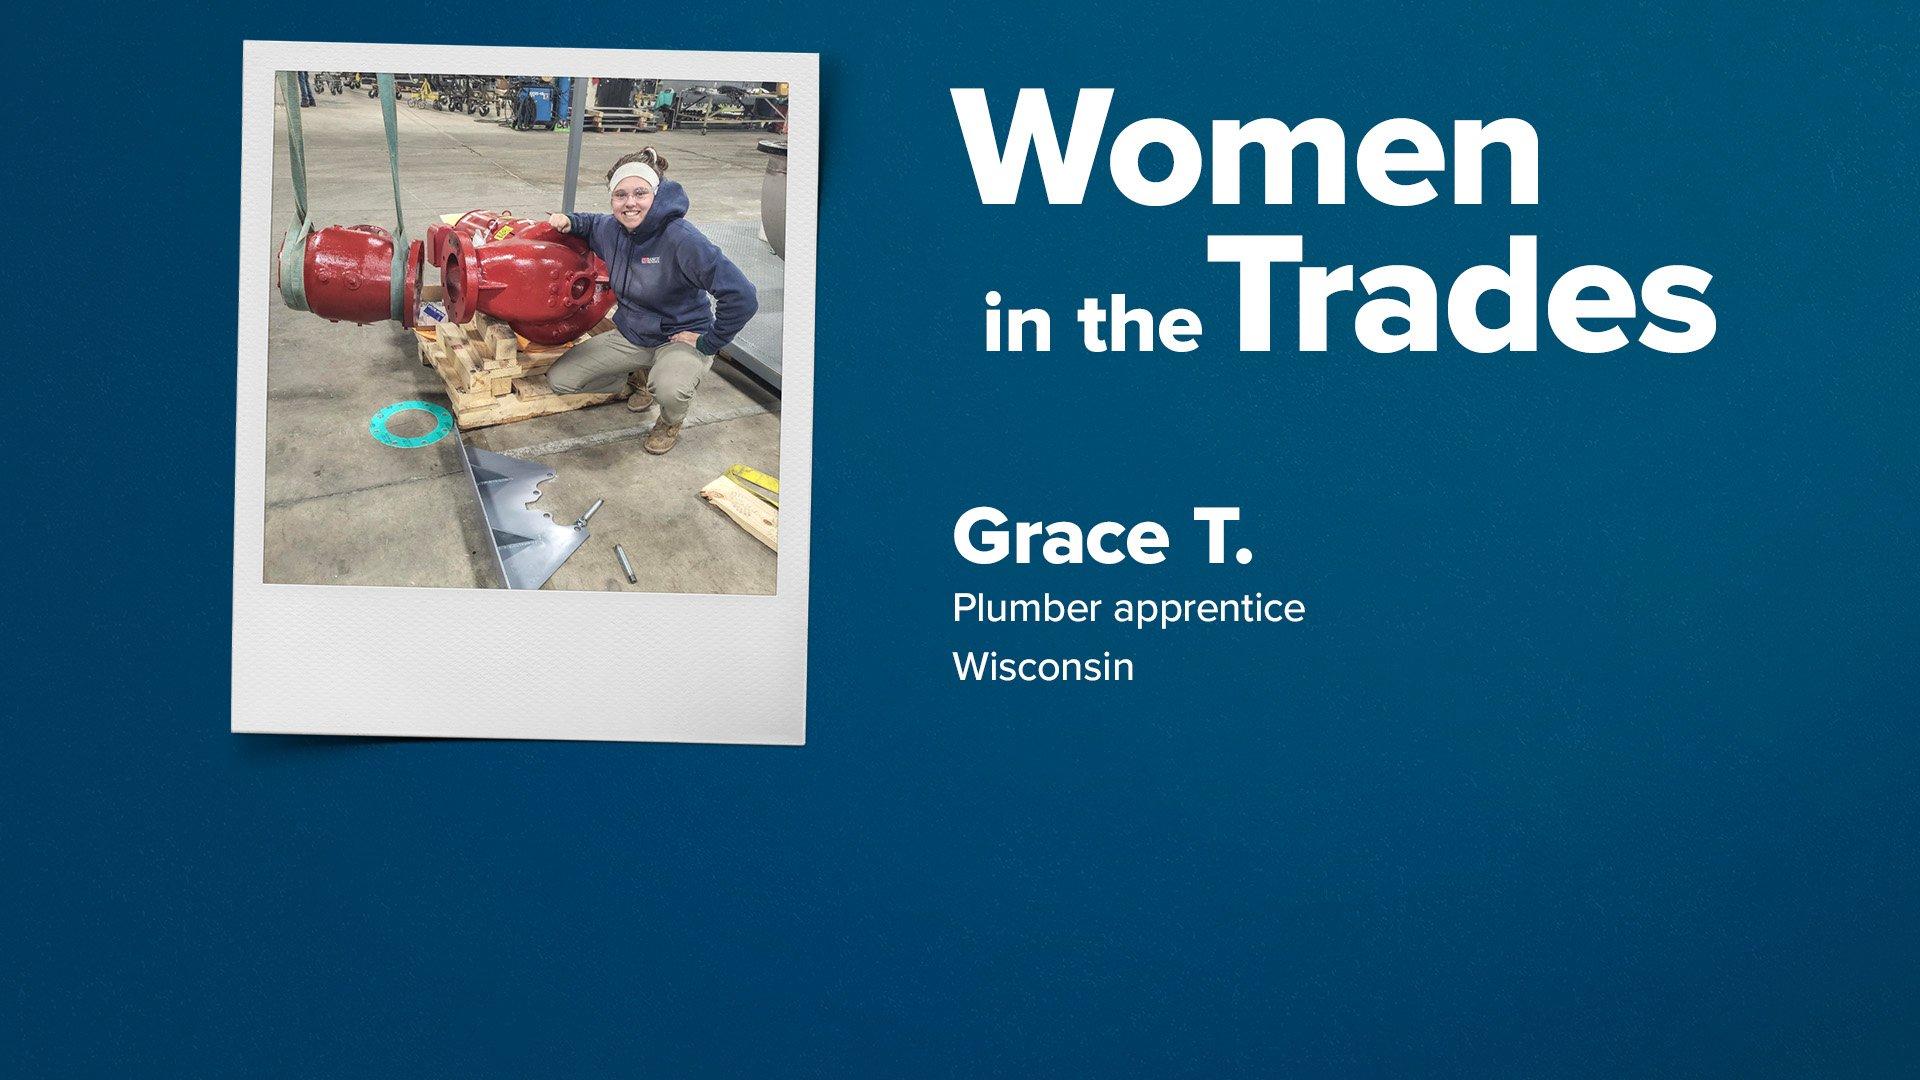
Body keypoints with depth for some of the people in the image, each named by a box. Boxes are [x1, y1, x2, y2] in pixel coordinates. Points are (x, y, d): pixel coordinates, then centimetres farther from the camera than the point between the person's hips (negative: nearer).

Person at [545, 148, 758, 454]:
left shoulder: (682, 239, -29)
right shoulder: (612, 229, -8)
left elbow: (742, 297, -31)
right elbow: (593, 225, 21)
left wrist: (708, 342, -21)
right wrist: (569, 222, -2)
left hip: (681, 338, -6)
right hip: (631, 336, 6)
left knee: (669, 388, -39)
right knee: (559, 379, 2)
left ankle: (671, 423, -1)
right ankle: (638, 378, 24)